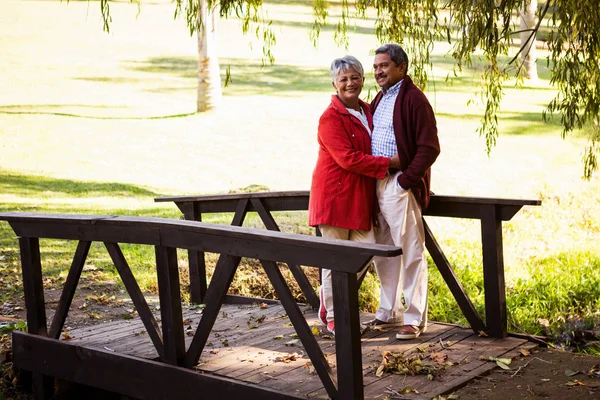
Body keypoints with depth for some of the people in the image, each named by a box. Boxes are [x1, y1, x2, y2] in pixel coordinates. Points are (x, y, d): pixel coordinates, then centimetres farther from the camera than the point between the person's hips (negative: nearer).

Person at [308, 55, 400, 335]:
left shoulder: (367, 111, 13)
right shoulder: (330, 117, -11)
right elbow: (348, 158, -19)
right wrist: (388, 163, -17)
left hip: (361, 195, 7)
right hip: (335, 194, -7)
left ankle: (330, 297, 24)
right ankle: (332, 317, 13)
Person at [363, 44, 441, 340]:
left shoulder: (414, 99, -10)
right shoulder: (379, 99, 17)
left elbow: (429, 148, -15)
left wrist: (406, 179, -17)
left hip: (400, 186, -9)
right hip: (376, 183, 9)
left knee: (410, 252, -3)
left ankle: (415, 319, 4)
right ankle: (389, 312, 26)